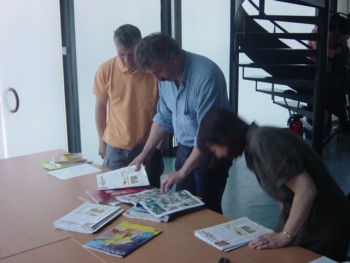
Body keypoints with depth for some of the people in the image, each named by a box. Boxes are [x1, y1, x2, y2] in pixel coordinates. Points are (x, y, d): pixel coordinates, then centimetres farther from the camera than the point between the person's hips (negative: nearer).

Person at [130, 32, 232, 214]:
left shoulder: (206, 75, -27)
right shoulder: (166, 75, -4)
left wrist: (181, 173, -24)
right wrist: (144, 153, 7)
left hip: (210, 152, -6)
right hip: (185, 149, 7)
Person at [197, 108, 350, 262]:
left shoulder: (263, 142, -24)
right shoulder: (253, 143, 5)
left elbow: (306, 190, -29)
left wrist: (285, 236, -21)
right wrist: (284, 225, 1)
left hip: (321, 228, -8)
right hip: (299, 219, 9)